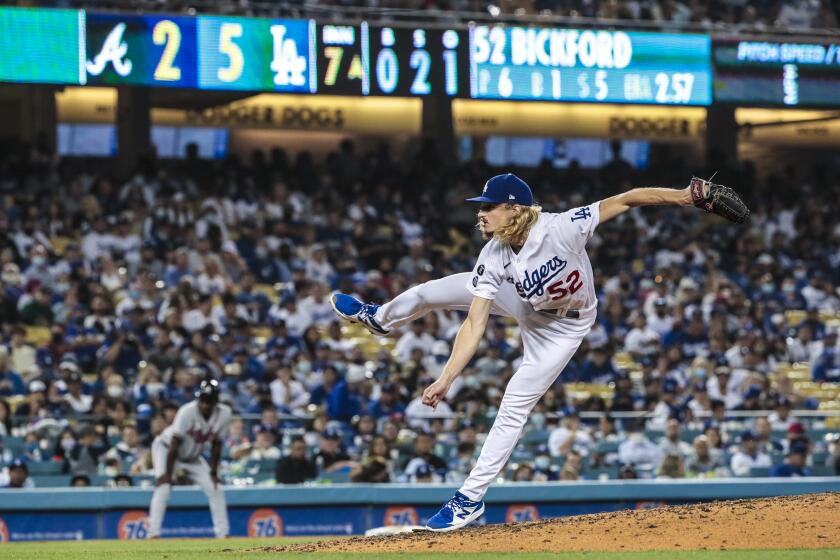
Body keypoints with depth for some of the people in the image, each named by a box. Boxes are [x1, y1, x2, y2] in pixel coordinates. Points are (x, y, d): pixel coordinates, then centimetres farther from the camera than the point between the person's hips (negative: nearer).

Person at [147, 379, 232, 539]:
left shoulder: (224, 414, -19)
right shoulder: (187, 412, -32)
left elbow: (216, 444, -7)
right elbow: (174, 444, -30)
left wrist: (213, 472, -6)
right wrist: (168, 473, -30)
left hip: (193, 456, 5)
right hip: (166, 449, -5)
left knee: (216, 491, 0)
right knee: (163, 488, -23)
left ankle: (223, 534, 8)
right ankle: (153, 534, -22)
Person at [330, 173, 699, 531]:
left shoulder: (561, 229, -39)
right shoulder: (493, 258, -25)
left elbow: (624, 200, -38)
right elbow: (474, 325, -25)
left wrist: (684, 196, -44)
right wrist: (446, 379, -32)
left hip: (563, 325, -4)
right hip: (523, 303, 4)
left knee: (513, 409, -5)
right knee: (434, 291, 5)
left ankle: (471, 498, 6)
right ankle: (380, 318, 40)